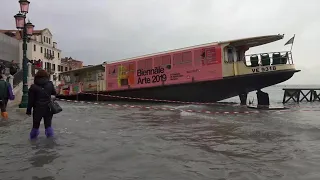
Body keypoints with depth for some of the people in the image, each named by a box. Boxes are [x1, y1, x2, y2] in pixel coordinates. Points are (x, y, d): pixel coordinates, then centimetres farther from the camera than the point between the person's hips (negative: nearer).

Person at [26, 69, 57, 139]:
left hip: (38, 109, -1)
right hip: (48, 108, 1)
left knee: (36, 124, 15)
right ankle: (50, 135, 7)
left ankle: (33, 136, 27)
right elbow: (54, 93, 12)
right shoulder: (50, 84, -3)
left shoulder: (33, 87, -7)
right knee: (48, 123, 8)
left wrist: (28, 110, 2)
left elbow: (31, 100, -5)